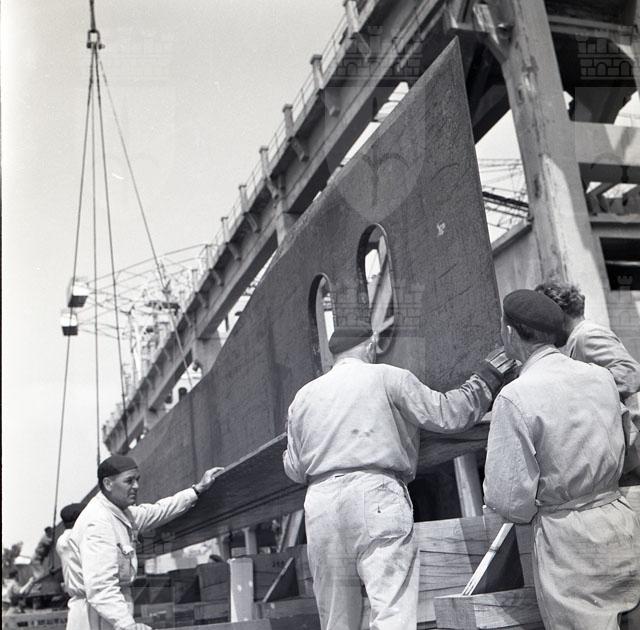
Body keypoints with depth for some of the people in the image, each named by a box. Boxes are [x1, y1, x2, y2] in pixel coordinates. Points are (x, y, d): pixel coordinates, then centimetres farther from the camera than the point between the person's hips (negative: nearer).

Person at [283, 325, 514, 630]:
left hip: (320, 502, 5)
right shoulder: (388, 377, 4)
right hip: (375, 493, -5)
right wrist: (486, 380, 16)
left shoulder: (303, 396, 16)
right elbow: (446, 414, 2)